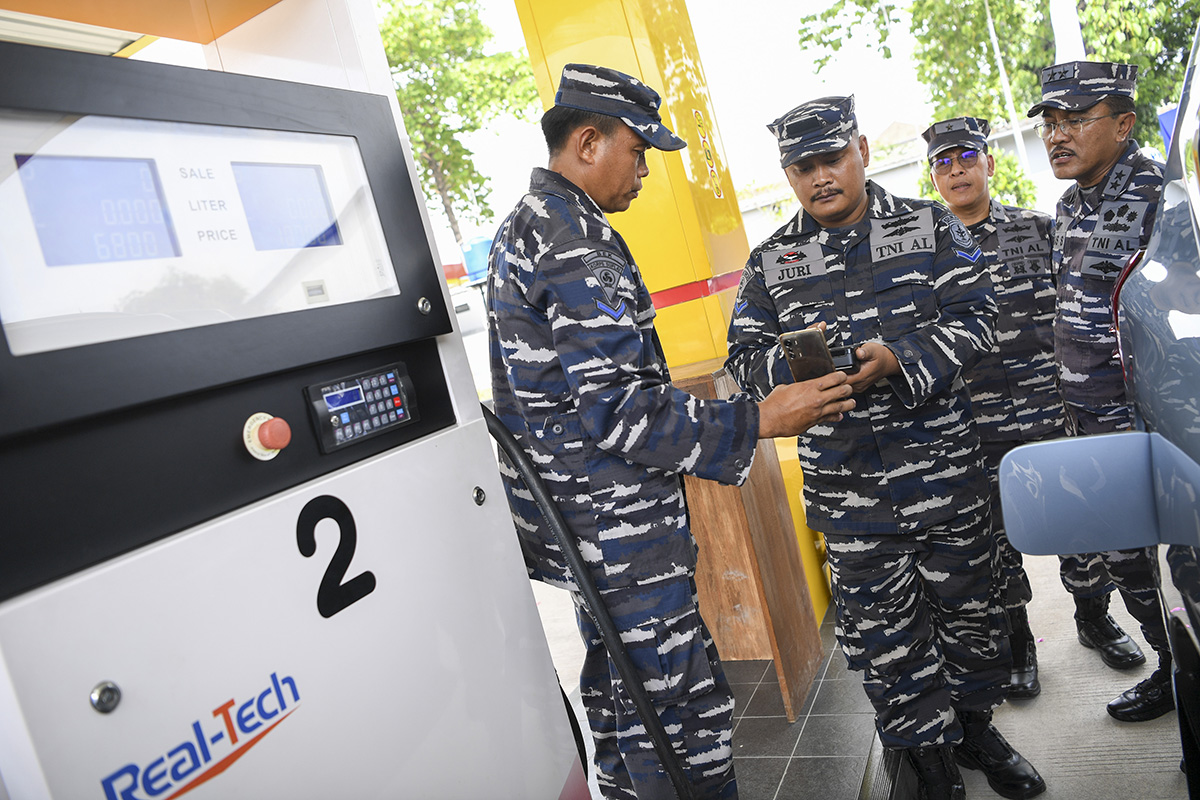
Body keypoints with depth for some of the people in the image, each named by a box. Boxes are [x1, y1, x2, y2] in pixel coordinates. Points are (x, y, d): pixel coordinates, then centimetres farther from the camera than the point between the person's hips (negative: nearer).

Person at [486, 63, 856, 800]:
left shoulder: (526, 227, 16)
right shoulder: (575, 238, -19)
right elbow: (617, 410, -24)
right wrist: (758, 422, -20)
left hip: (585, 527, 11)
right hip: (618, 535, -11)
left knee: (624, 698, 23)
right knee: (687, 715, 0)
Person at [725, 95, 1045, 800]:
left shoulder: (931, 227, 3)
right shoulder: (770, 261, 4)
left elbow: (974, 315, -4)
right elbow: (746, 355, 1)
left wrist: (897, 363, -21)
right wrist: (794, 362, -22)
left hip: (943, 468, 1)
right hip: (845, 485, 0)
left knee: (968, 602, 16)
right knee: (881, 626, 8)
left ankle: (977, 727, 41)